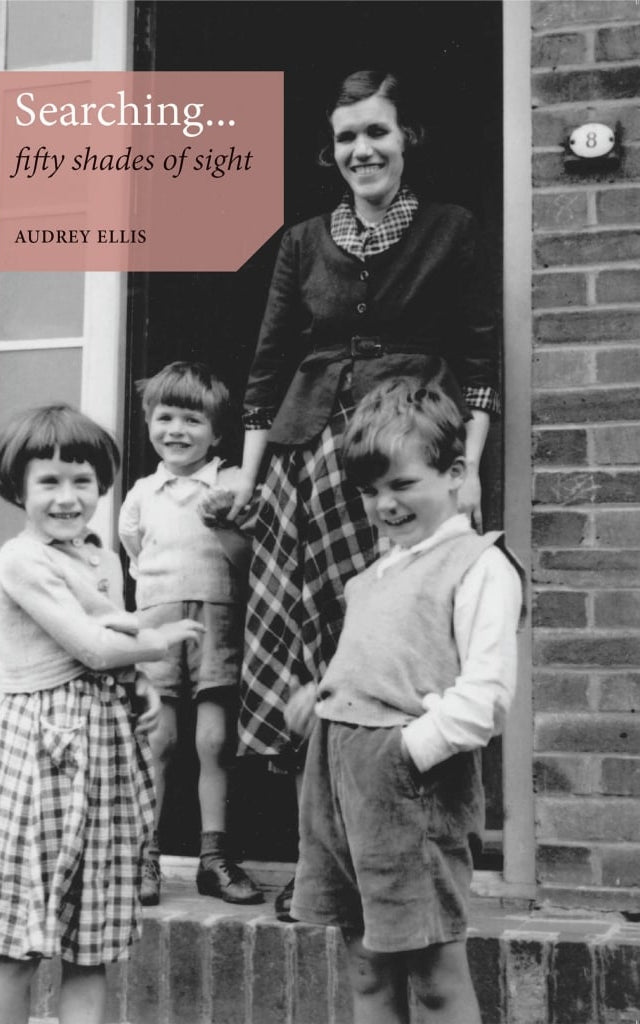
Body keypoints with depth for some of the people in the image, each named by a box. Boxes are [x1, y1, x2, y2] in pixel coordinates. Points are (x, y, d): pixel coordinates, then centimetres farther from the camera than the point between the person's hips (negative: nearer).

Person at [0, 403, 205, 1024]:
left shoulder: (105, 560, 14)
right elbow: (92, 647, -16)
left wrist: (140, 690, 2)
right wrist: (160, 642, -1)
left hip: (106, 740, 7)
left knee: (93, 947, 8)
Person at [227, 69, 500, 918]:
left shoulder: (450, 231, 6)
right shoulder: (305, 242, 14)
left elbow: (478, 363, 2)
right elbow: (269, 365, 14)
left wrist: (469, 469, -7)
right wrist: (248, 470, 7)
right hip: (309, 457, 3)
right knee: (306, 653, -1)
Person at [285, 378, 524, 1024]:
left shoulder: (480, 565, -7)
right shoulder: (380, 568, 19)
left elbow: (485, 696, -15)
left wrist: (409, 747, -19)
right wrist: (322, 692, 11)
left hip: (410, 782, -8)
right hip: (337, 770, 8)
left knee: (436, 971, -1)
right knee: (366, 970, 14)